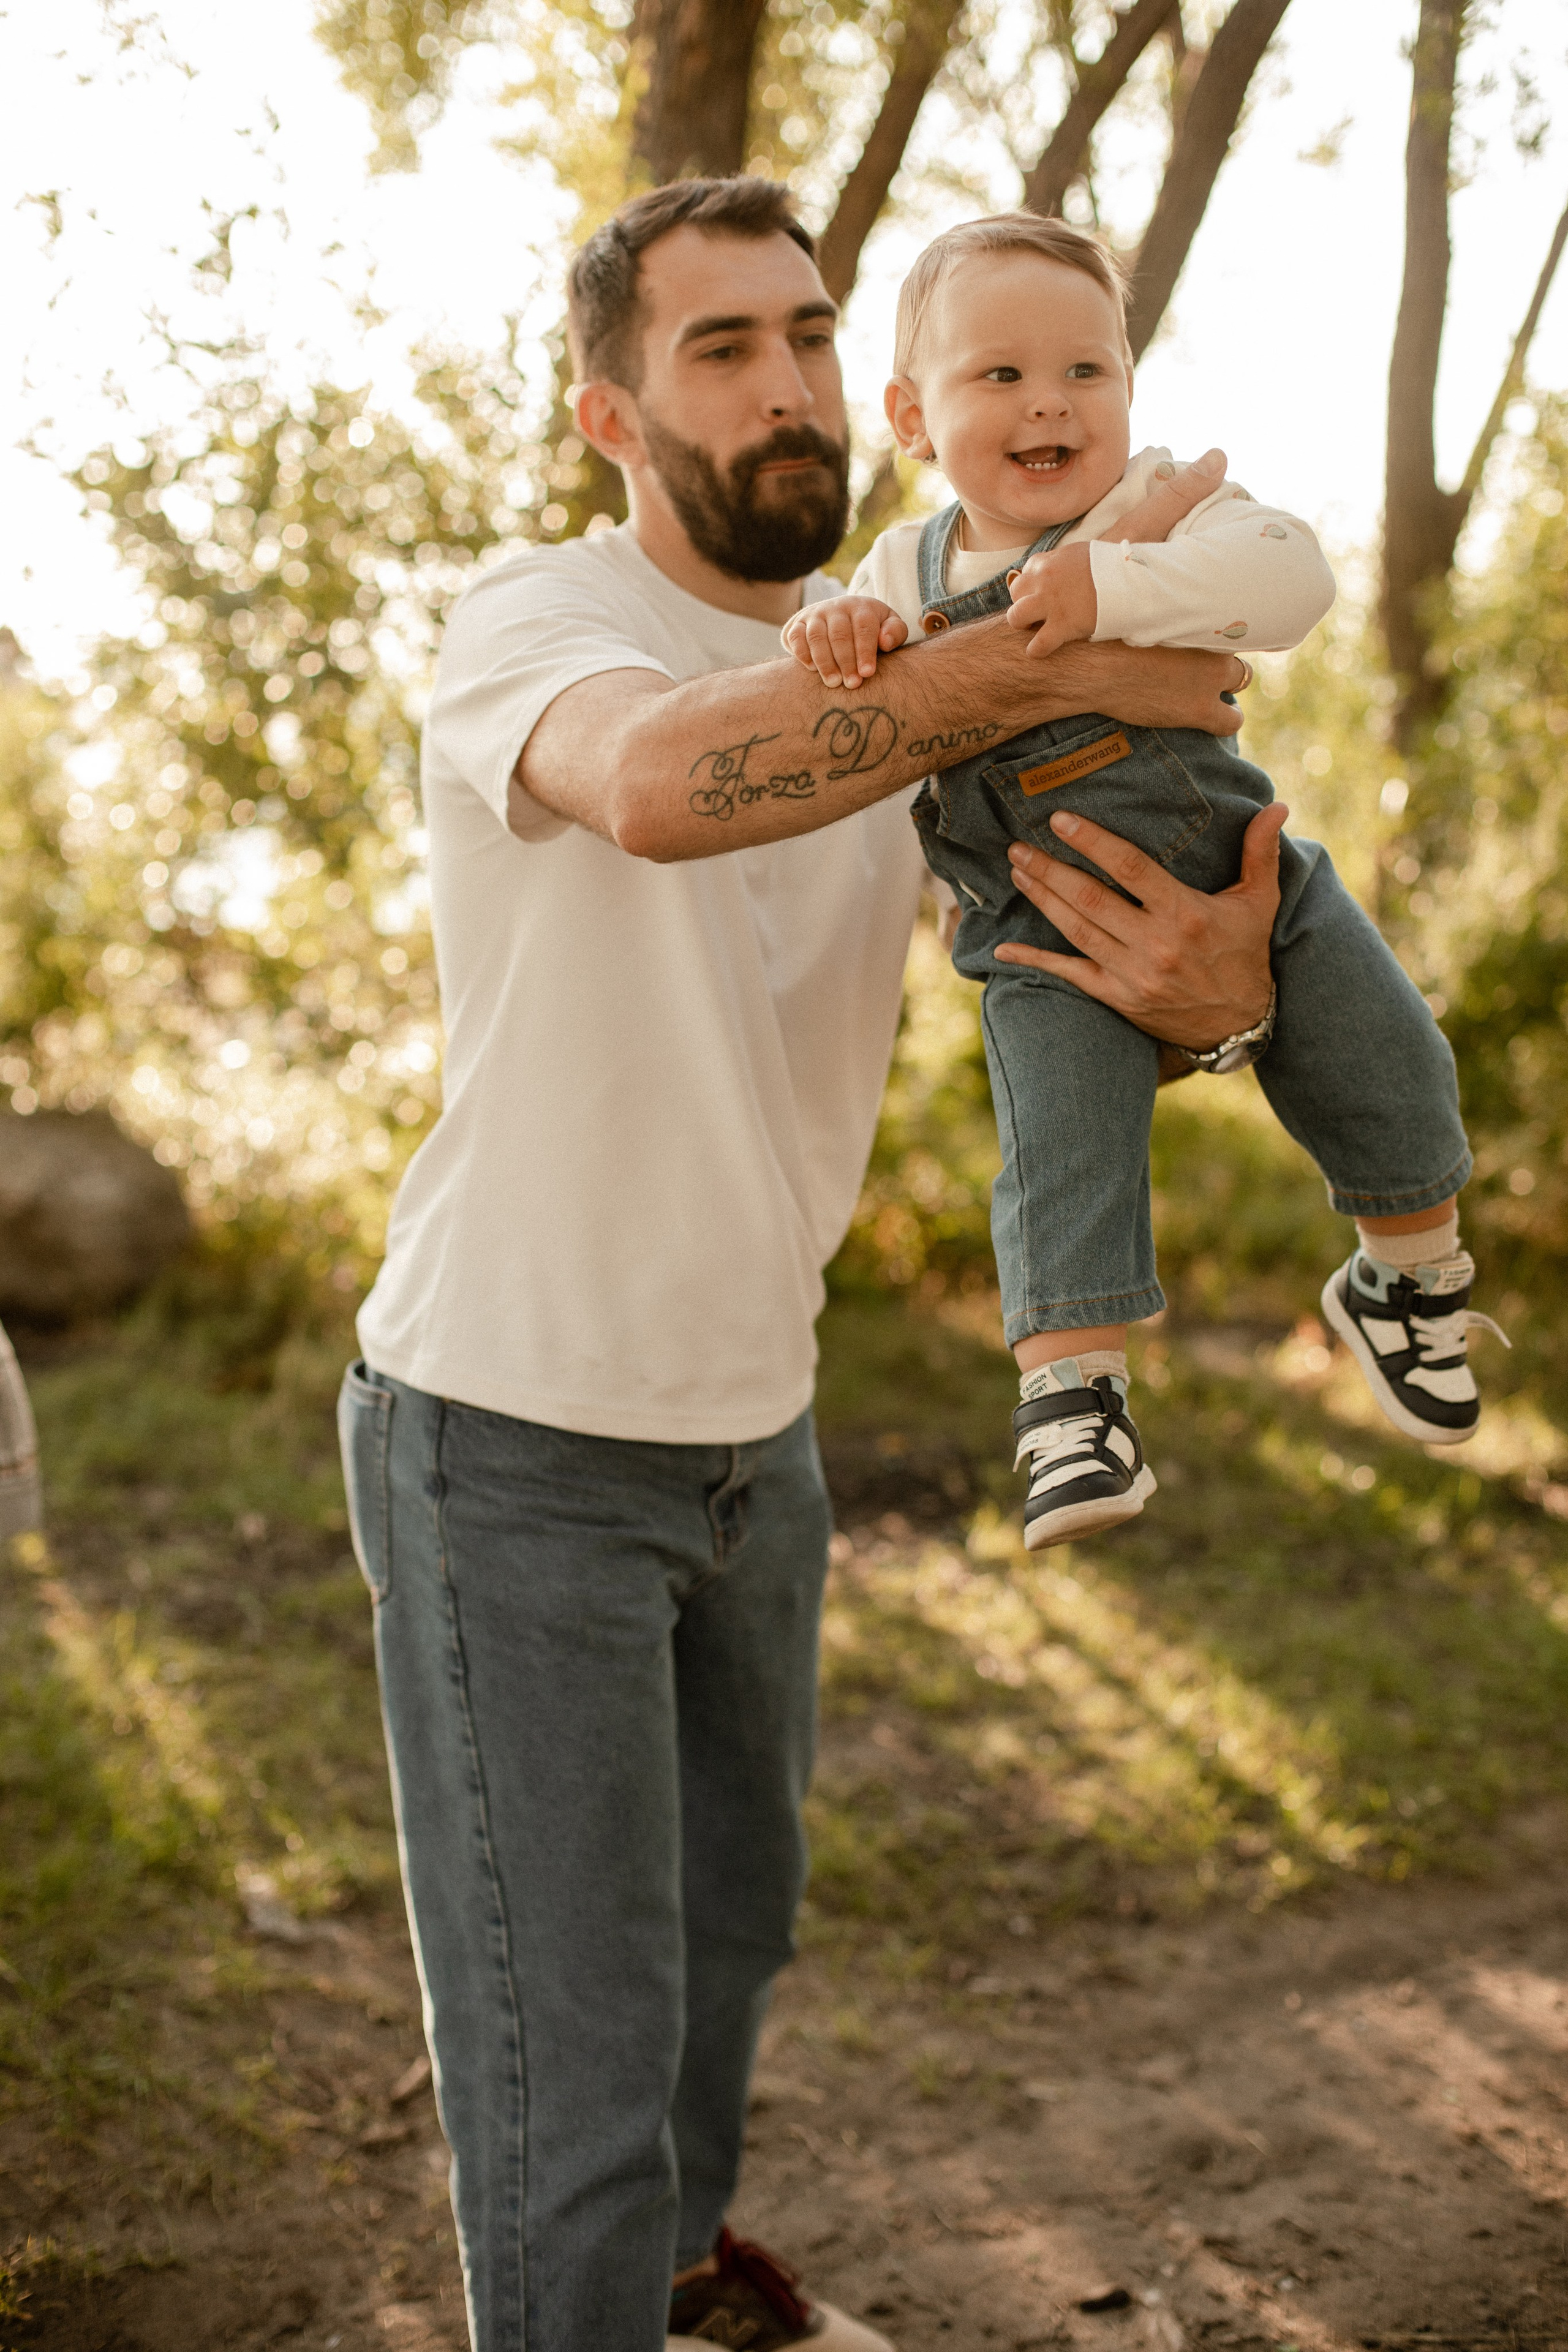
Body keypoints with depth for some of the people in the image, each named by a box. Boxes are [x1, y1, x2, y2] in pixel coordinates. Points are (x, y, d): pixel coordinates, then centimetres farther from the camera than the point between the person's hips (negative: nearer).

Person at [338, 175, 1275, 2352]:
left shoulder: (906, 677, 1)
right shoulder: (530, 627, -19)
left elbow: (1091, 994, -6)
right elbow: (665, 778, -45)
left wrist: (1217, 991, -31)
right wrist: (1060, 659, -37)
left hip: (749, 1424, 7)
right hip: (512, 1448, -7)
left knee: (733, 1906, 27)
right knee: (574, 2045, -4)